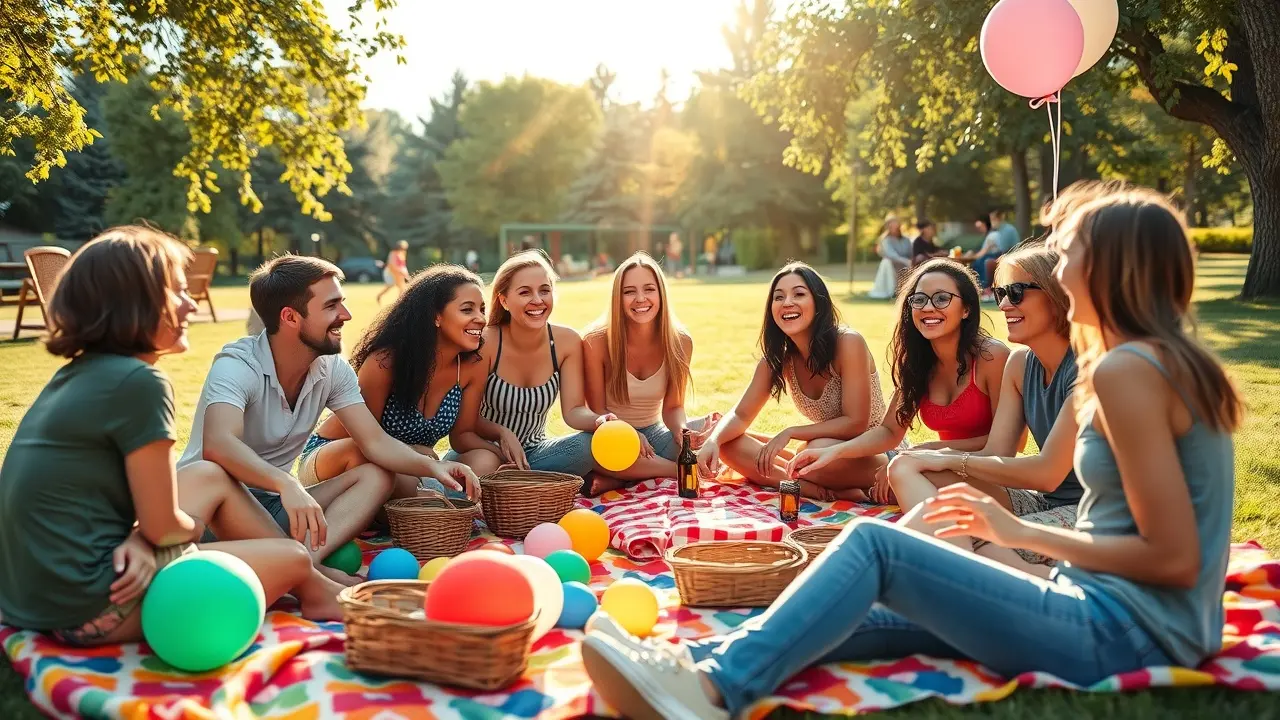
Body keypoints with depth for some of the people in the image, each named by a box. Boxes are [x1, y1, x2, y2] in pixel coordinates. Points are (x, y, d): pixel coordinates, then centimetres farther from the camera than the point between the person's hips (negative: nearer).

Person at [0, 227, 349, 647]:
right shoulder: (139, 382, -19)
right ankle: (318, 595, 41)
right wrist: (198, 527, 7)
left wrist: (139, 540, -11)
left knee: (216, 482, 22)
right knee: (293, 558, 6)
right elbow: (163, 527, -14)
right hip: (89, 605, -9)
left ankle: (321, 586, 33)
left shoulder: (80, 372, 8)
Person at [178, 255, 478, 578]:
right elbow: (217, 445, -39)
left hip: (275, 504, 7)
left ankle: (305, 559, -35)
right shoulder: (237, 366, -20)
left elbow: (375, 442, -5)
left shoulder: (333, 370, -1)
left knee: (376, 476, -12)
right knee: (208, 475, -38)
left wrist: (431, 466, -24)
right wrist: (286, 485, -56)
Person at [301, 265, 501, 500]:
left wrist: (502, 452, -22)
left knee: (485, 461, -20)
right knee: (360, 455, -38)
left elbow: (462, 434, -3)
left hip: (405, 476, 4)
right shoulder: (385, 361, -25)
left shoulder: (472, 367, -11)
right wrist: (416, 452, -31)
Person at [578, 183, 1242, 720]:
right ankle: (694, 664, -6)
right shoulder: (1171, 361, 14)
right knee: (870, 611, 2)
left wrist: (1023, 534, -8)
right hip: (1132, 621, 9)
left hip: (1125, 633, -9)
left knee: (874, 543, -13)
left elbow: (1173, 558, -19)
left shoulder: (1126, 368, -16)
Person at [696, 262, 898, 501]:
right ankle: (816, 488, -18)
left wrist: (790, 433, -21)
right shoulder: (776, 358, -2)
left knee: (821, 452, -40)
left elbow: (856, 423, -22)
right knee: (728, 442, -9)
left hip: (877, 453, -7)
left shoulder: (848, 343, -20)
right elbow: (741, 415, -2)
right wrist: (713, 441, -23)